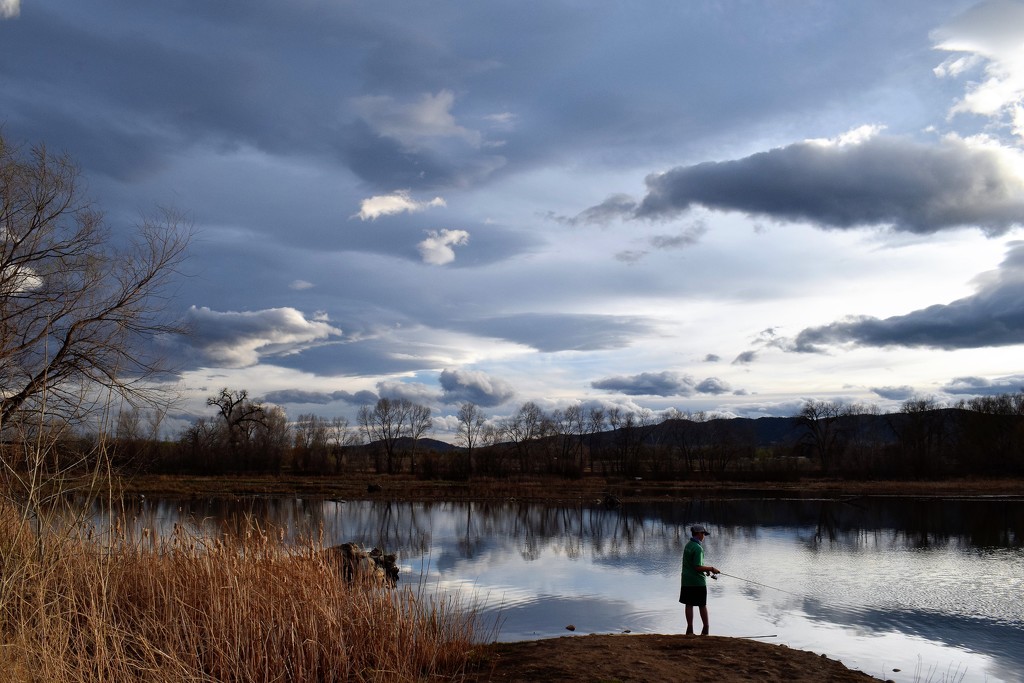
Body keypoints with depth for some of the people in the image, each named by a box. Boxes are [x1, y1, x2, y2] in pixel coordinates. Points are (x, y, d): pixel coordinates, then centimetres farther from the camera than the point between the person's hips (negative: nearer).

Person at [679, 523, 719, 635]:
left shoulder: (688, 545, 9)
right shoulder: (698, 548, -18)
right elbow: (698, 567, -22)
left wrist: (706, 568, 15)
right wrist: (711, 568, -11)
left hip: (687, 581, 7)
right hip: (698, 581, -7)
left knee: (689, 605, 7)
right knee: (702, 605, 7)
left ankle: (690, 630, 9)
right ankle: (706, 628, 16)